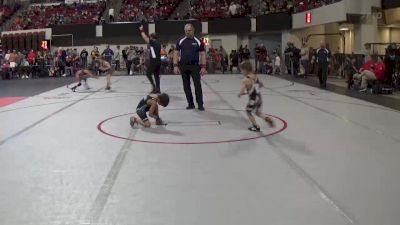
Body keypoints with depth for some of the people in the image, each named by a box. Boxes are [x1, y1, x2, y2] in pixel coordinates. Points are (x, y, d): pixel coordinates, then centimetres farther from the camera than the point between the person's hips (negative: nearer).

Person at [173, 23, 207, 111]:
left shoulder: (198, 42, 1)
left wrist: (203, 67, -8)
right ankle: (190, 103, 16)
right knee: (186, 86, 6)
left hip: (195, 66, -2)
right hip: (183, 66, 3)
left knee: (198, 85, -5)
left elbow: (202, 54, 1)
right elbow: (176, 54, 7)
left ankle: (200, 104, 1)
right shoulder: (180, 41, 6)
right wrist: (175, 66, -3)